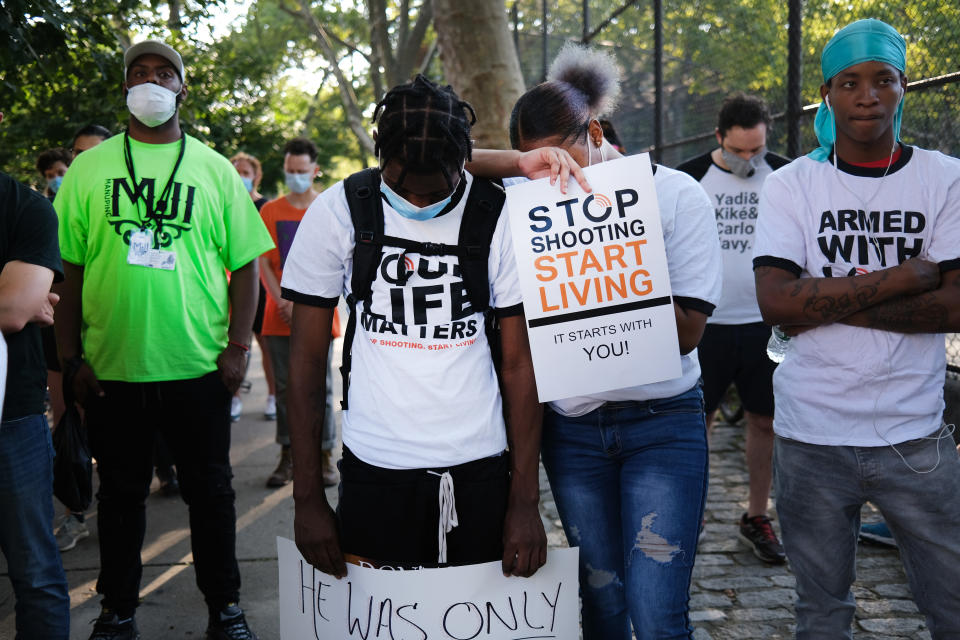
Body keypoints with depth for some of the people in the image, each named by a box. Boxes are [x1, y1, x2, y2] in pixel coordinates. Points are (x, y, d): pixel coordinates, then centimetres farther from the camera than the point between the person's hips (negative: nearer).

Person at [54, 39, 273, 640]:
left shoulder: (215, 169, 4)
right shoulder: (89, 168, 4)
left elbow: (245, 265, 3)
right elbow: (67, 269, 4)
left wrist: (238, 348, -5)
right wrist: (71, 356, -2)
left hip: (199, 366, 0)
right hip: (111, 366, 1)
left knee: (210, 488, 9)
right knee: (121, 491, 12)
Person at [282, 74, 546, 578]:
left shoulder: (500, 218, -4)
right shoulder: (337, 211, -4)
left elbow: (519, 362, 0)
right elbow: (307, 358, 1)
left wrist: (525, 500, -3)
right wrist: (307, 498, -1)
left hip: (479, 467, 0)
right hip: (374, 470, 0)